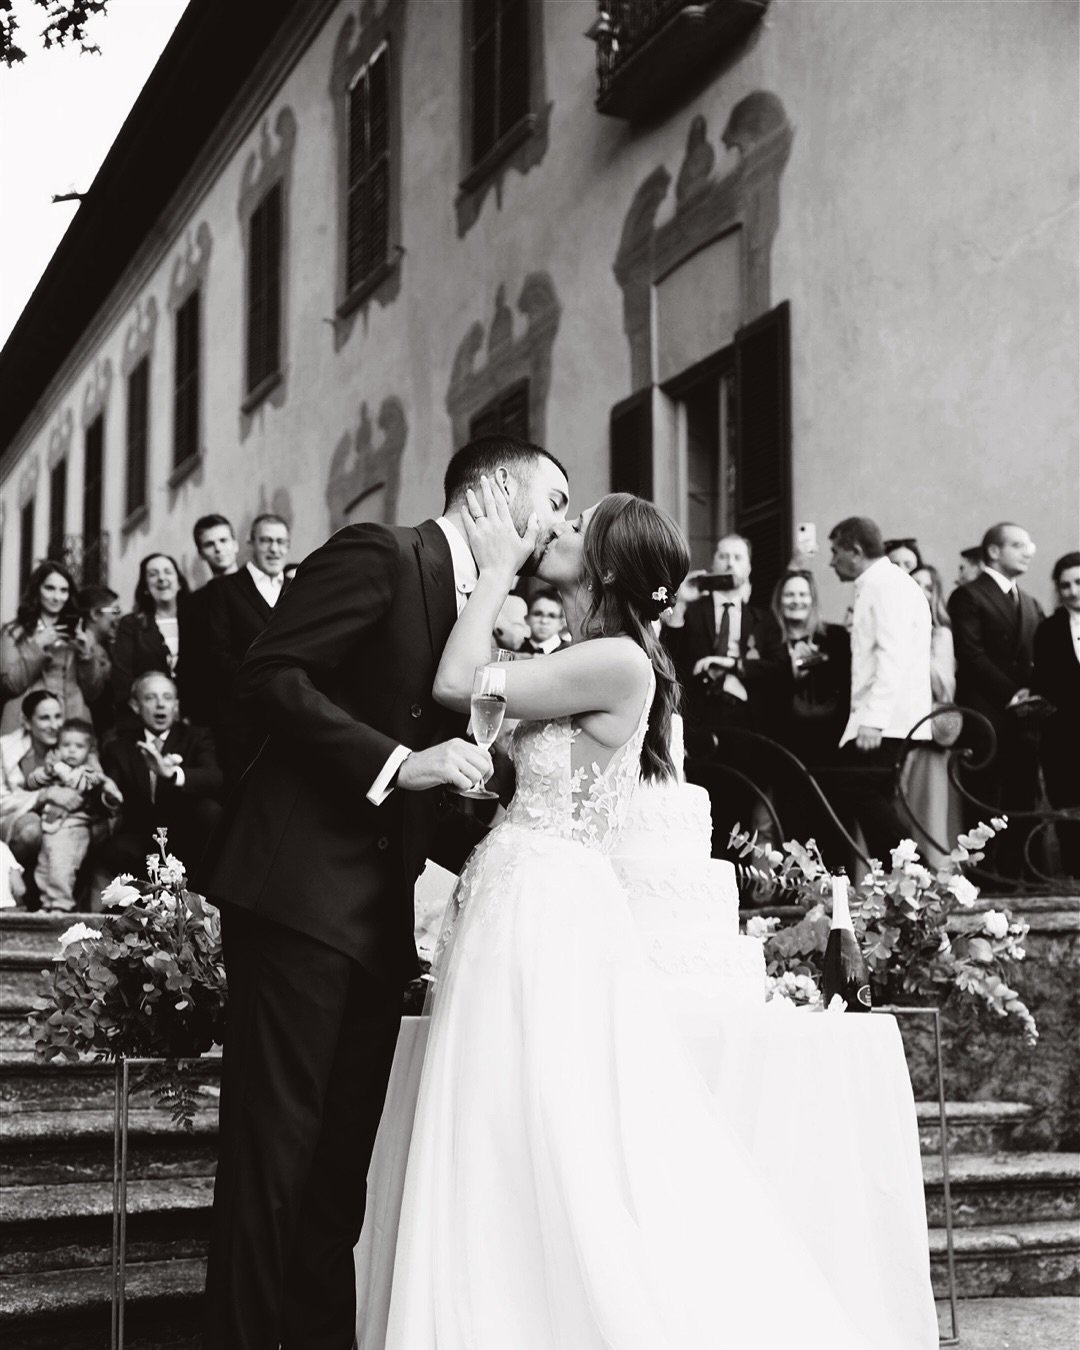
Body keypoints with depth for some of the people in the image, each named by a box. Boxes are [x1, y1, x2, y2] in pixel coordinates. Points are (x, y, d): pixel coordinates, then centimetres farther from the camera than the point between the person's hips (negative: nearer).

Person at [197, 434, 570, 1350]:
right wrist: (397, 761, -19)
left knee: (345, 1160, 9)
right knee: (275, 1148, -5)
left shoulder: (488, 620, 19)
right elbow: (268, 678, -14)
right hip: (302, 891, -8)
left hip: (381, 919, 8)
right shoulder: (381, 556, -5)